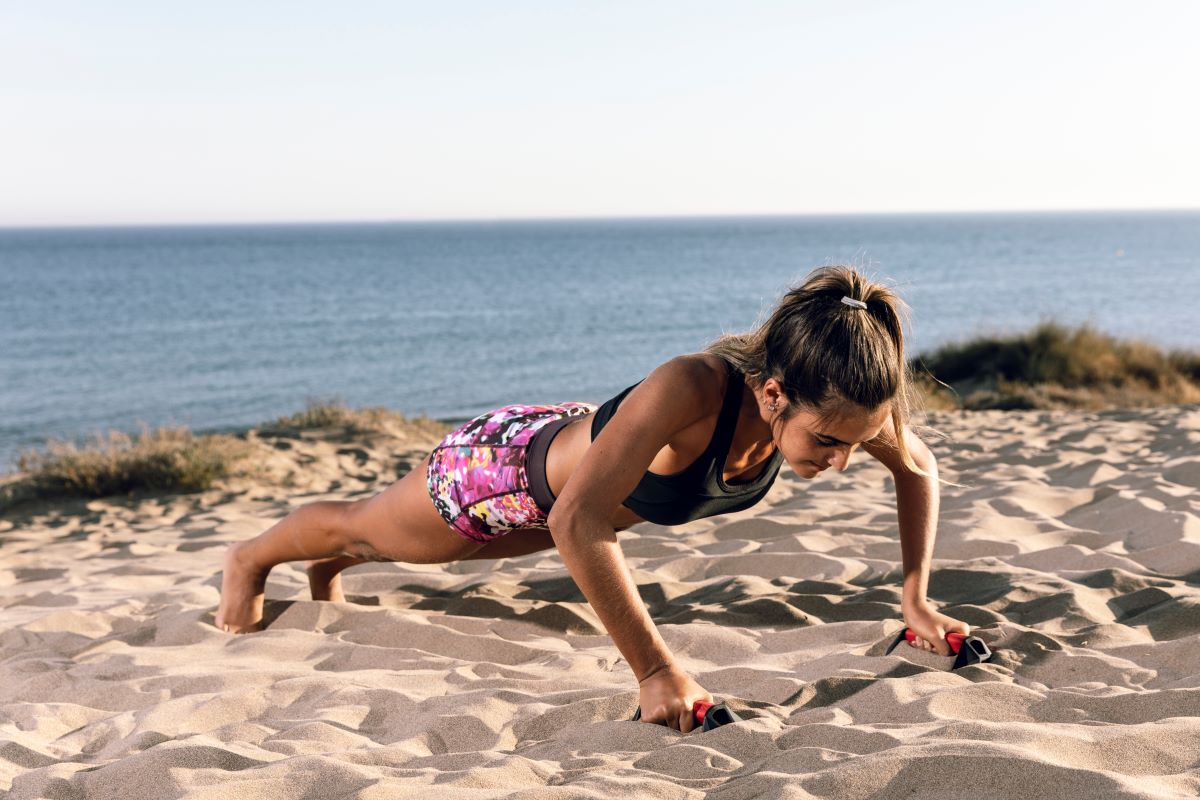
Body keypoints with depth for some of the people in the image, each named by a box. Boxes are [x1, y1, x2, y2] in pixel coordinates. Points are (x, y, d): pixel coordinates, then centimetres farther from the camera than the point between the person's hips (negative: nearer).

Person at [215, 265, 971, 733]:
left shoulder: (831, 398, -31)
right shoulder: (692, 389, -51)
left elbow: (920, 468, -11)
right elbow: (577, 523, -55)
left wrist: (917, 600, -15)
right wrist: (656, 671, -52)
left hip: (585, 445, 6)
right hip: (511, 468, -6)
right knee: (365, 526, 26)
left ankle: (331, 569, 69)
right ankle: (251, 557, 58)